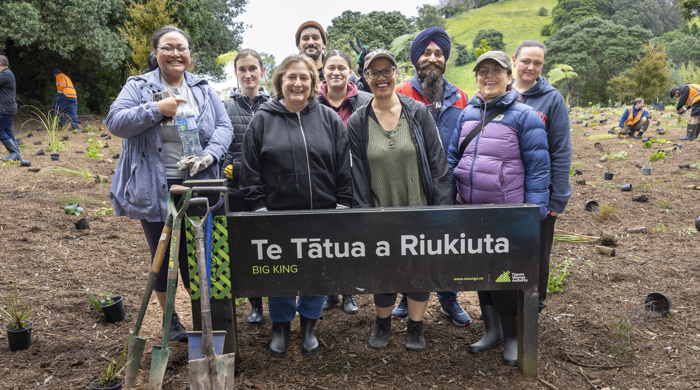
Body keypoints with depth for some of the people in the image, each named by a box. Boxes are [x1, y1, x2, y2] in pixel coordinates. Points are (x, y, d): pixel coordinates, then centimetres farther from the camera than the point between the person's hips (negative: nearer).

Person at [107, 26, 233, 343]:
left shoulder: (203, 90, 9)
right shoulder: (139, 87, 2)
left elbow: (224, 127, 3)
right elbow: (115, 122, -10)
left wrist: (210, 155, -15)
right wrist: (157, 109, -20)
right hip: (154, 188, -1)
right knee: (162, 254, 10)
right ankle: (169, 317, 27)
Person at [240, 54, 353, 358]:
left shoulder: (330, 119, 4)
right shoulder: (262, 120, 1)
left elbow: (344, 170, 4)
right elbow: (249, 171, 1)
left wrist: (342, 207, -1)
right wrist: (259, 209, -4)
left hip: (323, 215, 1)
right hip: (278, 214, 0)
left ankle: (309, 325, 32)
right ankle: (280, 327, 32)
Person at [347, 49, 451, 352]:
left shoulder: (418, 112, -2)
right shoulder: (358, 123, -1)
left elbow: (438, 162, -2)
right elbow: (358, 175, 0)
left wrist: (440, 209, -7)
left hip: (420, 213, 0)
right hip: (381, 214, 0)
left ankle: (415, 326, 32)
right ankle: (382, 322, 35)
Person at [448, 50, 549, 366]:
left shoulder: (524, 116, -7)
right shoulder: (467, 114, 10)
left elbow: (537, 167, -8)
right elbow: (453, 157, 14)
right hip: (469, 210, 6)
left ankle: (512, 336, 21)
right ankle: (492, 329, 31)